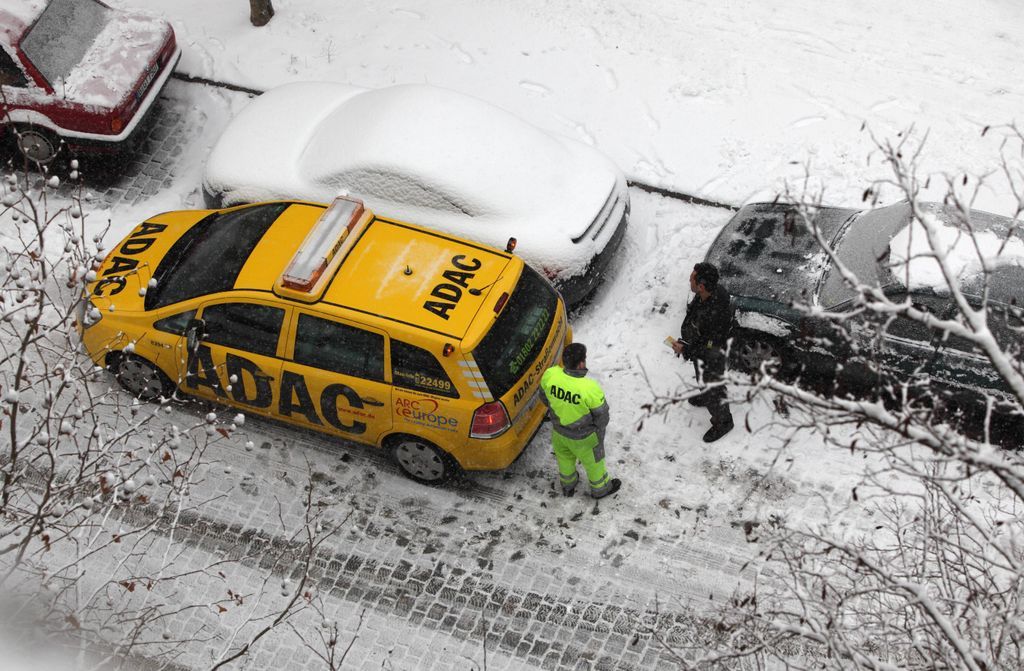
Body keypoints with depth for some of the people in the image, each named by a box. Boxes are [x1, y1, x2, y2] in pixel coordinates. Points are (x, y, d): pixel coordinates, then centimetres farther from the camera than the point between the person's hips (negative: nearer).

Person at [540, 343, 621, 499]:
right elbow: (601, 414, -20)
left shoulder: (550, 375, -27)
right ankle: (600, 488, 53)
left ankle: (568, 486, 59)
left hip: (558, 430, 4)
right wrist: (600, 429, 3)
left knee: (564, 458, 33)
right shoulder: (590, 389, -38)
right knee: (593, 462, 27)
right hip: (583, 437, -4)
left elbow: (544, 396, -5)